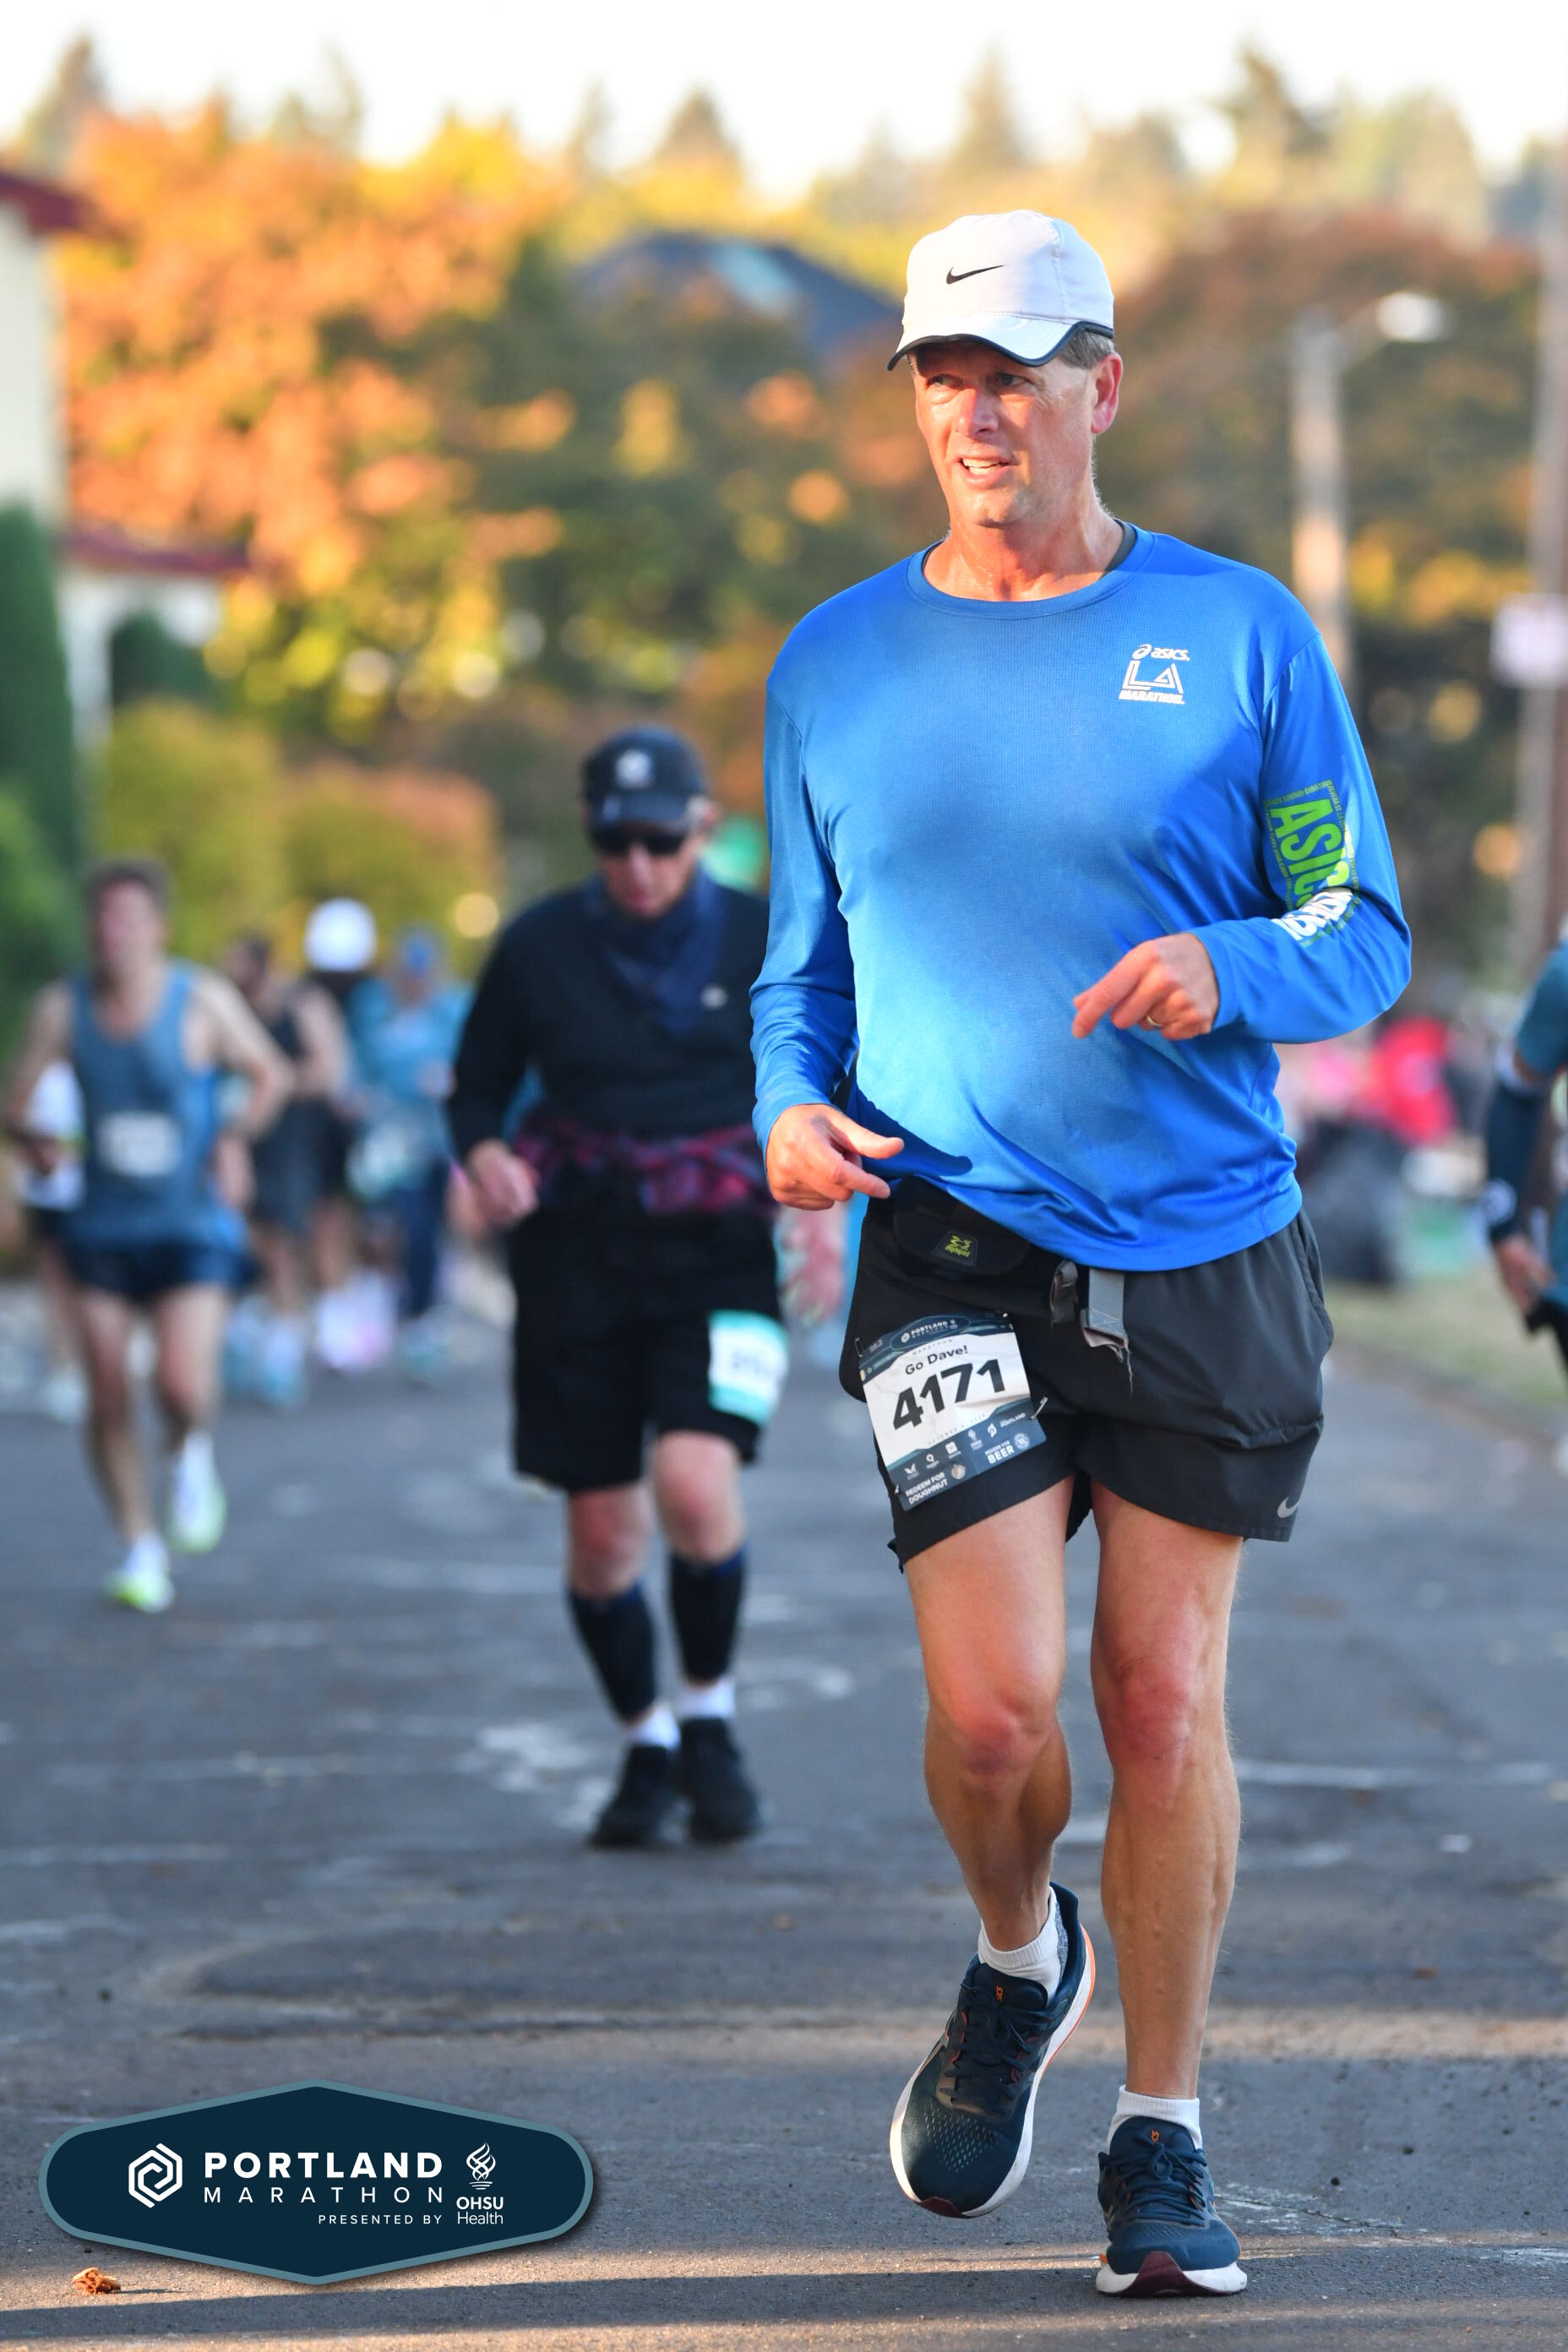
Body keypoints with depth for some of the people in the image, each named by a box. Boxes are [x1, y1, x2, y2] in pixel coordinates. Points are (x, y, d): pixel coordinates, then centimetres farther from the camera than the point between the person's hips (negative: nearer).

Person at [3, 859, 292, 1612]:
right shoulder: (63, 1006, -3)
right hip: (102, 1231, 2)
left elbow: (271, 1075, 6)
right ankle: (140, 1547, 19)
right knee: (108, 1399, 0)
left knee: (184, 1386, -20)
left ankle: (190, 1457, 16)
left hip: (192, 1228, -2)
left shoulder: (201, 1000, -8)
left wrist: (237, 1136, -11)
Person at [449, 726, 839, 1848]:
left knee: (695, 1483, -22)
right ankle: (646, 1744, 26)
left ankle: (710, 1720, 2)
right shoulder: (539, 948, 1)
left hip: (716, 1252, -1)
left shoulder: (765, 941, 1)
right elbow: (477, 1088, 10)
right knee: (602, 1528, 2)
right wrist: (487, 1156, -12)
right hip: (577, 1250, 2)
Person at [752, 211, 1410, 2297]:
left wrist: (1227, 970, -18)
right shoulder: (837, 666, 7)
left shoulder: (1243, 636, 1)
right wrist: (791, 1104, -5)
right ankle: (1018, 1964, 24)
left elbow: (1367, 935, 3)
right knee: (994, 1708, -10)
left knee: (1166, 1701, 2)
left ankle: (1164, 2144, 17)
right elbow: (800, 961, 16)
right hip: (953, 1245, 1)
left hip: (1207, 1256, 0)